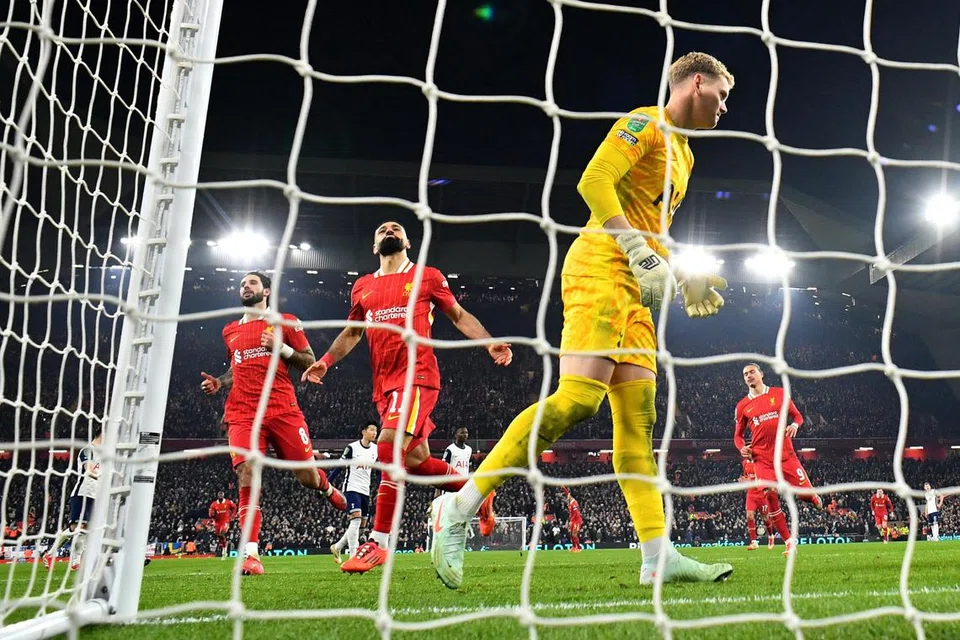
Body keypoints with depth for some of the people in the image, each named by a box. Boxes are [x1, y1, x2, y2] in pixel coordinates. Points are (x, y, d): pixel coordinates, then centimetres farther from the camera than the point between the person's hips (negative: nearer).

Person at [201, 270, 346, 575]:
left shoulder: (286, 322, 8)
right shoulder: (231, 331, 20)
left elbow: (310, 362, 6)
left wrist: (281, 348, -10)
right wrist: (219, 382, 13)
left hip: (283, 410, -2)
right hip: (243, 414, 2)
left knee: (307, 476, 0)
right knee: (247, 478, -15)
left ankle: (327, 489, 39)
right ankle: (251, 553, -14)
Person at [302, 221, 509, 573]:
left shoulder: (428, 277, 6)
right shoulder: (363, 287, 17)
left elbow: (458, 316, 11)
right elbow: (352, 332, 26)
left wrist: (489, 343, -3)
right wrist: (325, 361, 11)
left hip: (417, 375, -6)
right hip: (384, 383, 6)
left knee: (389, 449, -21)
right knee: (416, 459, 8)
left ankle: (378, 543, -17)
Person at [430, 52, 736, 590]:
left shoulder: (683, 153, 28)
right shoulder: (646, 123, -1)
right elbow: (594, 182, -16)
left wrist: (686, 278, 20)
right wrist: (640, 251, -21)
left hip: (633, 289, 10)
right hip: (601, 267, -10)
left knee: (639, 415, 2)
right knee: (578, 398, -21)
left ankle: (659, 556, 0)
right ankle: (458, 509, -17)